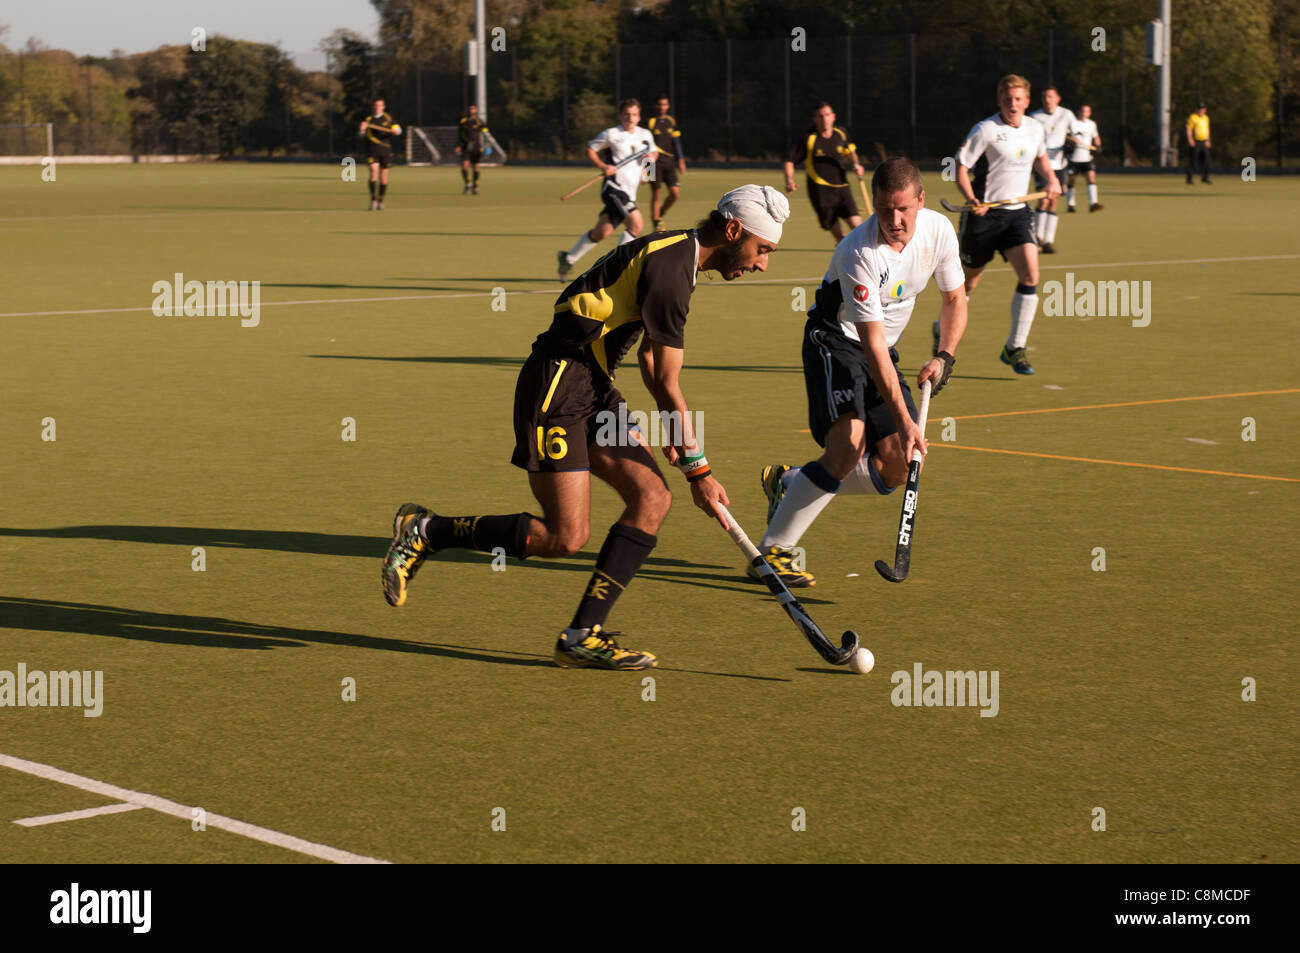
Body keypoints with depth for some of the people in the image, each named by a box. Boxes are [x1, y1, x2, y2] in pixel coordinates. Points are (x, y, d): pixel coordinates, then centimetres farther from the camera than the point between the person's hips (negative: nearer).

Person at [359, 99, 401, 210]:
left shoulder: (388, 118, 8)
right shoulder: (367, 119, 6)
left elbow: (398, 129, 6)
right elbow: (362, 134, 6)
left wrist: (395, 131, -17)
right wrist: (362, 129, -17)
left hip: (385, 151, 2)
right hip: (372, 151, -1)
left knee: (383, 176, 6)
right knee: (373, 173, -17)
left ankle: (380, 201, 18)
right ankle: (373, 200, -15)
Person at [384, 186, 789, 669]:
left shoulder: (678, 257, 13)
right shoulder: (667, 266, -18)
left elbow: (650, 356, 27)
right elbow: (667, 383, -16)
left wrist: (671, 427, 21)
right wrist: (698, 470, -10)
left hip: (594, 391, 10)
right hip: (557, 388, -10)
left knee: (652, 496, -3)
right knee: (565, 536, -11)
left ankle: (583, 636, -1)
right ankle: (425, 531, 4)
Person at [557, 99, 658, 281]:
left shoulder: (645, 135, 12)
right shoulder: (611, 134, -4)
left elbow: (654, 152, 29)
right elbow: (590, 149, 5)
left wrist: (651, 157, 4)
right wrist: (603, 166, -11)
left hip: (629, 191, 6)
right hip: (613, 187, -6)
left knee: (601, 233, 9)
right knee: (636, 223, -21)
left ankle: (568, 258, 25)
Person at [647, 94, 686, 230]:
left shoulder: (671, 122, 11)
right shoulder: (650, 123, -4)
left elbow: (676, 142, 17)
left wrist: (680, 160, 12)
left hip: (669, 163, 5)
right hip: (655, 162, -5)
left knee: (675, 193, -4)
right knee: (656, 194, -5)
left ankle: (660, 214, 20)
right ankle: (656, 224, 4)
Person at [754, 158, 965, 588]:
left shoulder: (939, 230, -10)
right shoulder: (860, 254, -29)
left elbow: (954, 299, 8)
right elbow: (874, 347, -31)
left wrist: (944, 357, -8)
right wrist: (905, 421, -36)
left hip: (883, 349, 7)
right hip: (835, 339, -7)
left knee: (896, 469, -4)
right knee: (849, 443, -29)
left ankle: (789, 483, 16)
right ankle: (771, 552, -22)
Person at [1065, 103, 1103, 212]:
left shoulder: (1092, 124, 11)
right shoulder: (1073, 123, -3)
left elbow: (1095, 137, 24)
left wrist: (1097, 146, 6)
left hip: (1087, 158, 3)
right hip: (1074, 158, -3)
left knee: (1091, 178, -13)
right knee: (1071, 181, 5)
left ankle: (1093, 204, -20)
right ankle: (1070, 205, 20)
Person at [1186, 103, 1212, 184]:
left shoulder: (1206, 118, 15)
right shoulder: (1192, 117, -6)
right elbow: (1189, 130, -10)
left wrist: (1208, 141, 12)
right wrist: (1190, 140, -20)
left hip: (1204, 142, 6)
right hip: (1195, 142, -6)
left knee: (1206, 159, 2)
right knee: (1192, 160, -5)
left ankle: (1205, 178, 10)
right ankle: (1189, 179, 1)